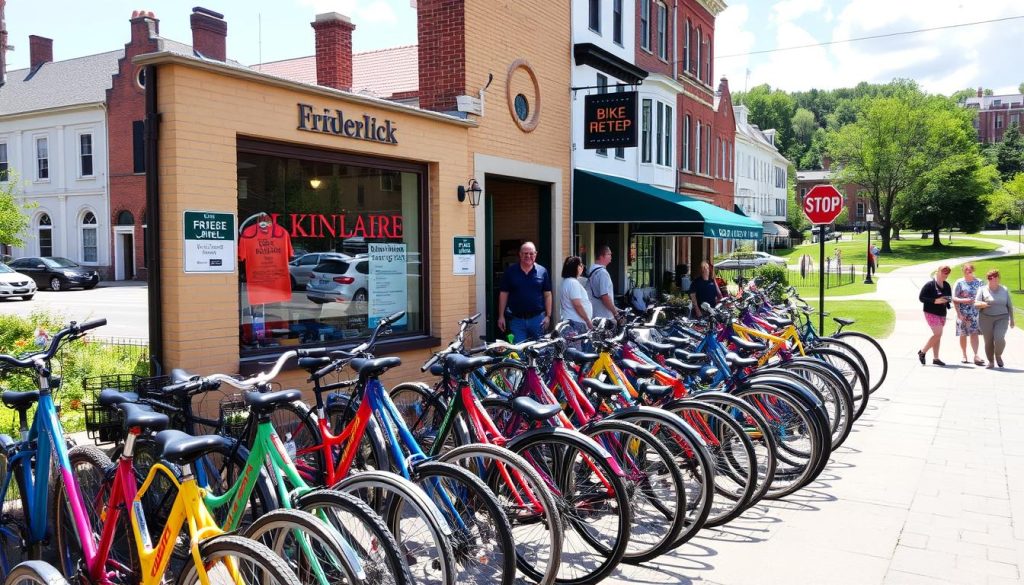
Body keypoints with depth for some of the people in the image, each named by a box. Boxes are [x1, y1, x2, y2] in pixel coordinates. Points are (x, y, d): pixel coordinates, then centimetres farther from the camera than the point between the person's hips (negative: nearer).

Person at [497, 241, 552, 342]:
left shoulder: (542, 271, 3)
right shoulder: (510, 271, 2)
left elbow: (547, 295, 5)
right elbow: (503, 294, 3)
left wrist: (548, 316, -2)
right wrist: (501, 316, 0)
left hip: (537, 318, 1)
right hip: (516, 319, -1)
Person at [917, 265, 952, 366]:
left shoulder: (947, 285, 9)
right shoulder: (929, 284, -10)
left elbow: (949, 297, 21)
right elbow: (921, 297, -12)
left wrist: (947, 301, -4)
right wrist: (935, 301, -22)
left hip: (942, 313, 7)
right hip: (931, 312, -7)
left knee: (938, 335, 9)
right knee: (938, 334, -14)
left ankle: (935, 358, 15)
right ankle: (922, 351, 2)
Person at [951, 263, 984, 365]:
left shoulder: (978, 282, 7)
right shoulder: (959, 283, 0)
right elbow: (954, 298, -3)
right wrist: (959, 313, -12)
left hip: (975, 311, 1)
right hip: (963, 312, -1)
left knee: (974, 333, -9)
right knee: (963, 335, 5)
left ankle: (976, 356, -15)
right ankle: (964, 356, 16)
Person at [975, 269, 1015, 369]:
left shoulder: (1004, 290, 7)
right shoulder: (983, 289, 3)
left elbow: (1010, 305, 13)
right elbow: (976, 303, -3)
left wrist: (1012, 319, 14)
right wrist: (982, 304, -26)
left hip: (1002, 318, 0)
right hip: (986, 319, 0)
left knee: (999, 338, -18)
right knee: (988, 341, 1)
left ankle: (998, 355, 11)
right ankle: (991, 362, 17)